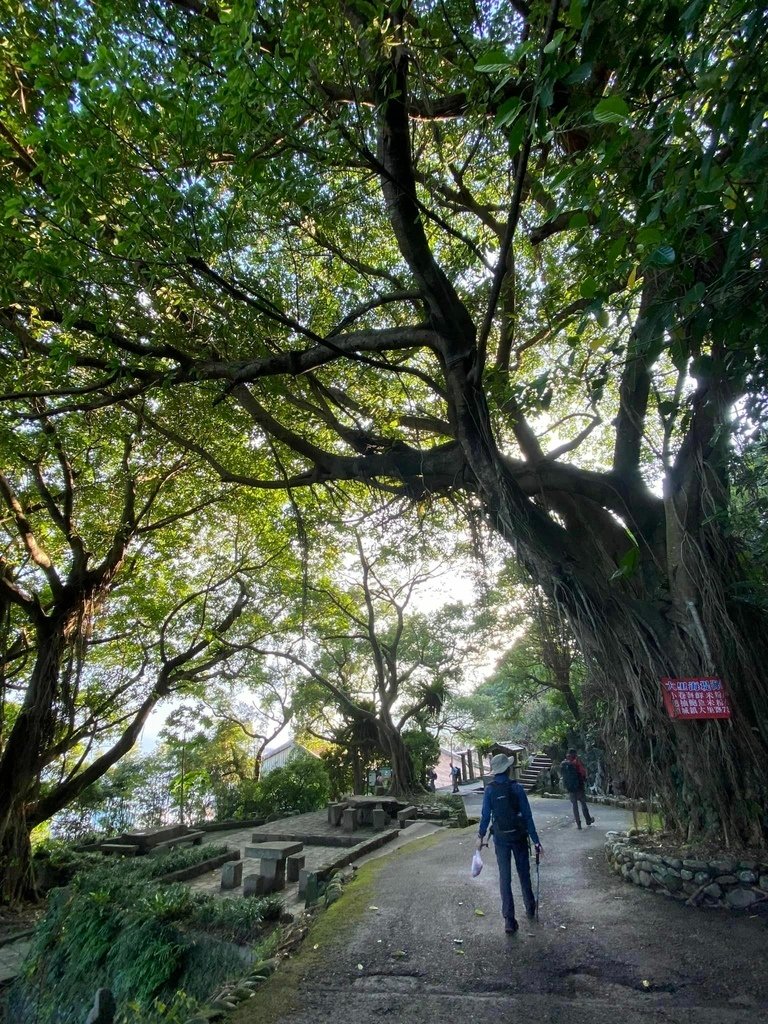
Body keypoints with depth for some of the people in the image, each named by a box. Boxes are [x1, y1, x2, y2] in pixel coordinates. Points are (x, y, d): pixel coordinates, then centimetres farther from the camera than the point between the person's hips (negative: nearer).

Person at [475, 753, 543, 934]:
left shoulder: (490, 790, -11)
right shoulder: (517, 788, -13)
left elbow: (485, 816, -8)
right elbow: (527, 816, -12)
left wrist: (481, 836, 6)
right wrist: (535, 840, -5)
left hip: (500, 838, 0)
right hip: (519, 836, 0)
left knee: (504, 877, 7)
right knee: (524, 873, 20)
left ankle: (509, 919, 6)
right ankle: (530, 907, 38)